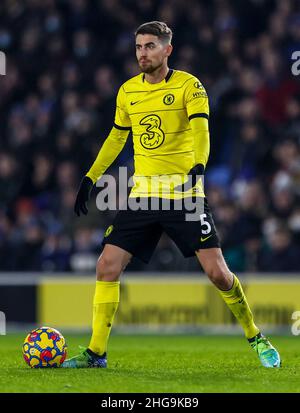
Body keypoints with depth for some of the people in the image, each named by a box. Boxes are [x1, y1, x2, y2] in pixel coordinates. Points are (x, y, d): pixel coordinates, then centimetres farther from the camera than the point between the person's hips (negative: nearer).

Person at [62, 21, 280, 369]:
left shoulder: (188, 86, -6)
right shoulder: (127, 91, 9)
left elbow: (201, 130, -21)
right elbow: (117, 137, 23)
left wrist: (198, 165, -40)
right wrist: (90, 178, 19)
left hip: (184, 192, -4)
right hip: (143, 193, 4)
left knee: (217, 271, -8)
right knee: (107, 265, -7)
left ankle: (256, 338, 14)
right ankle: (96, 353, 2)